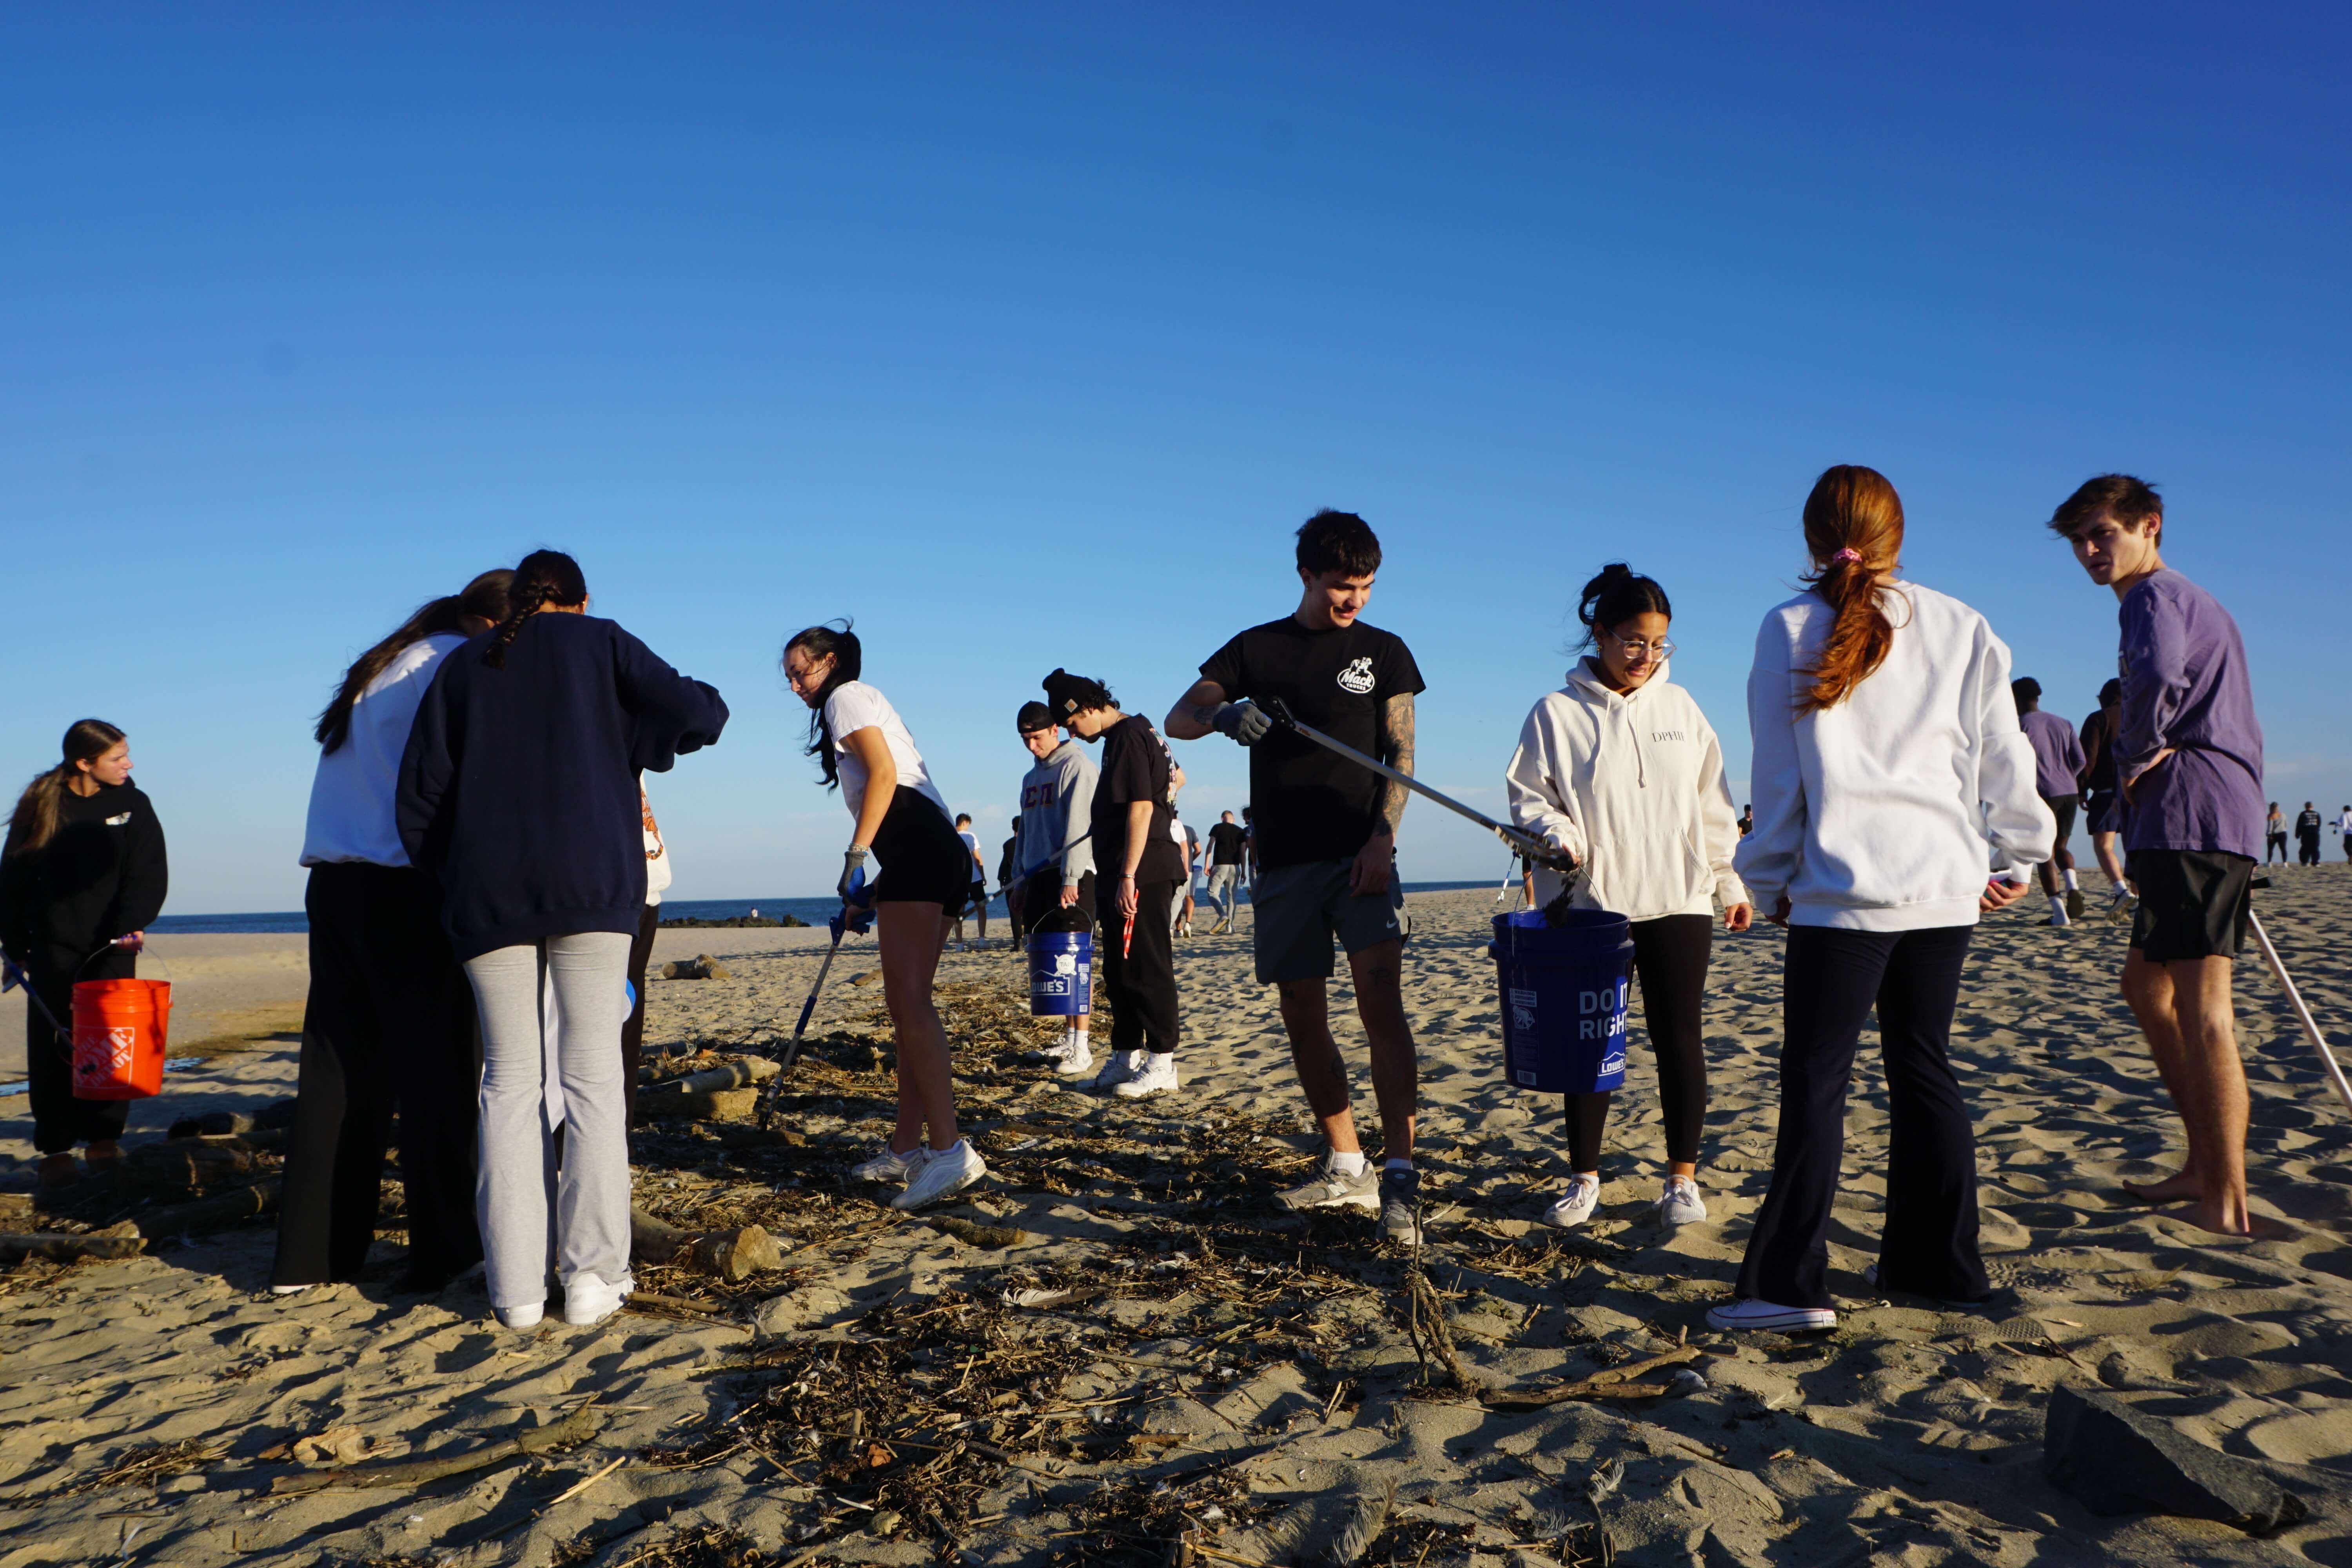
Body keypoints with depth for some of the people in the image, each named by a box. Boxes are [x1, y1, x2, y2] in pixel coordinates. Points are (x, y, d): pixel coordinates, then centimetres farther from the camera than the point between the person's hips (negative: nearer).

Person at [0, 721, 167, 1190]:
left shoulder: (133, 805, 1)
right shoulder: (39, 806, -1)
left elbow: (149, 874, -4)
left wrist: (132, 923, -19)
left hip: (111, 946, 1)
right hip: (52, 948, -1)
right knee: (54, 1048, 0)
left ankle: (104, 1139, 10)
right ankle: (54, 1149, 6)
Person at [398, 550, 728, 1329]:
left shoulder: (464, 665, 17)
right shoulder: (600, 643, 10)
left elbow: (419, 792, 12)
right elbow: (697, 714, -1)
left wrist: (449, 883, 18)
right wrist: (632, 742, 17)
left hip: (487, 892, 3)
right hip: (590, 884, -2)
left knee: (510, 1081, 5)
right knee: (592, 1077, 0)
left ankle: (517, 1286, 2)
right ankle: (592, 1277, -3)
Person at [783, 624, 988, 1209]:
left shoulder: (847, 696, 3)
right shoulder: (867, 703, 31)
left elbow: (884, 773, -13)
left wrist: (856, 855, -16)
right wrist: (877, 890, 24)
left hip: (915, 849, -10)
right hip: (936, 853, 10)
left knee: (909, 1001, -17)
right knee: (907, 1003, 11)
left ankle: (949, 1150, -23)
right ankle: (907, 1145, 15)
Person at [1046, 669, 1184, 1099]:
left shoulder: (1129, 736, -14)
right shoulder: (1130, 733, 17)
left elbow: (1141, 808, -21)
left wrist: (1128, 876, -23)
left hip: (1143, 873, -11)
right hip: (1123, 872, 11)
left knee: (1146, 968, -7)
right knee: (1120, 969, 14)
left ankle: (1161, 1064, -2)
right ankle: (1126, 1057, 22)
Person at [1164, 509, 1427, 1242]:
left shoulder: (1384, 651, 8)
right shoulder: (1256, 649, 9)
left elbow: (1401, 754, 3)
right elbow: (1177, 719, 3)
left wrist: (1382, 838, -12)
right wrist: (1225, 715, -20)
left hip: (1361, 856, -2)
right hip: (1284, 861, 2)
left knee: (1382, 1001, -17)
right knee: (1303, 1016, 5)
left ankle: (1400, 1178, -17)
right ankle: (1347, 1167, 17)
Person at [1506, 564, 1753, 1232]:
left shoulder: (1679, 707, 11)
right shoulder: (1557, 714, 0)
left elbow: (1713, 805, 15)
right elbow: (1528, 796, 1)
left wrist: (1730, 882, 14)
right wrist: (1556, 833, -19)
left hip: (1678, 900, 2)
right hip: (1591, 903, -2)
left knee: (1678, 1038, 4)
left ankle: (1683, 1178, 17)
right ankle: (1584, 1177, 18)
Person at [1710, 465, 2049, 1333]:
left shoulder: (1788, 630, -1)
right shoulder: (1961, 628, 7)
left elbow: (1776, 772, 1)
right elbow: (2003, 756, 10)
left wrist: (1773, 881, 9)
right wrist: (2017, 859, 21)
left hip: (1844, 891, -4)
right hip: (1948, 887, 4)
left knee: (1815, 1080, -2)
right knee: (1924, 1069, 14)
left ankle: (1790, 1284, -3)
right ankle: (1938, 1264, 21)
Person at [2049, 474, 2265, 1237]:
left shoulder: (2154, 595, -6)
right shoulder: (2200, 604, 27)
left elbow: (2158, 674, -29)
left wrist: (2136, 758, -14)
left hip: (2191, 815, -11)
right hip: (2225, 813, 11)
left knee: (2201, 1005, -11)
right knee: (2146, 985, 17)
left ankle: (2227, 1204, -10)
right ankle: (2205, 1166, 22)